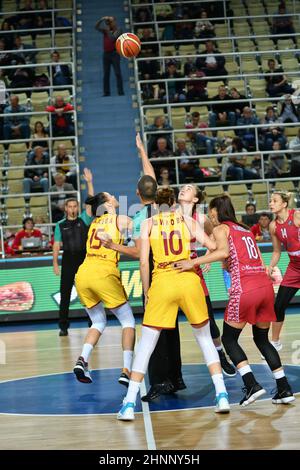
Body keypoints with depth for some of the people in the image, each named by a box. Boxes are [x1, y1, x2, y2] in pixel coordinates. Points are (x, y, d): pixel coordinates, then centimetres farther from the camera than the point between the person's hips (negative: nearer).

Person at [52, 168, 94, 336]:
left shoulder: (84, 219, 5)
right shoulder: (60, 225, 7)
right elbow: (57, 245, 5)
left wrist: (89, 183, -15)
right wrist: (55, 263, -3)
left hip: (84, 258, 0)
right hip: (68, 259, 0)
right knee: (65, 294, 2)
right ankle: (63, 326, 8)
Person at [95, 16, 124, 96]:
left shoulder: (118, 30, -3)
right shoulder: (105, 30, 13)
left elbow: (112, 38, -17)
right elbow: (96, 27, 10)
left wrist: (108, 30, -17)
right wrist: (101, 20, -3)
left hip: (114, 53, -6)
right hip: (106, 53, 6)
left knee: (117, 73, -7)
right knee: (106, 74, 4)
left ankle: (121, 92, -8)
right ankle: (106, 92, 7)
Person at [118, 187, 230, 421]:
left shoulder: (148, 223, 8)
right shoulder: (187, 220, 11)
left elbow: (144, 263, 1)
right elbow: (212, 246, -1)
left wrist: (146, 292, 11)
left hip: (162, 283, -1)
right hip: (189, 280, 1)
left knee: (146, 344, 7)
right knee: (205, 338, 18)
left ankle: (129, 404, 3)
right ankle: (222, 396, 12)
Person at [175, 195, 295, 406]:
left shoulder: (221, 228, 5)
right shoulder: (246, 230, 26)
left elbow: (224, 252, -15)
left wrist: (193, 262, -15)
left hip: (245, 288, -7)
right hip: (266, 285, 7)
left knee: (229, 339, 9)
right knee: (262, 339, 19)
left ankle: (252, 385, -5)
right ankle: (285, 389, 14)